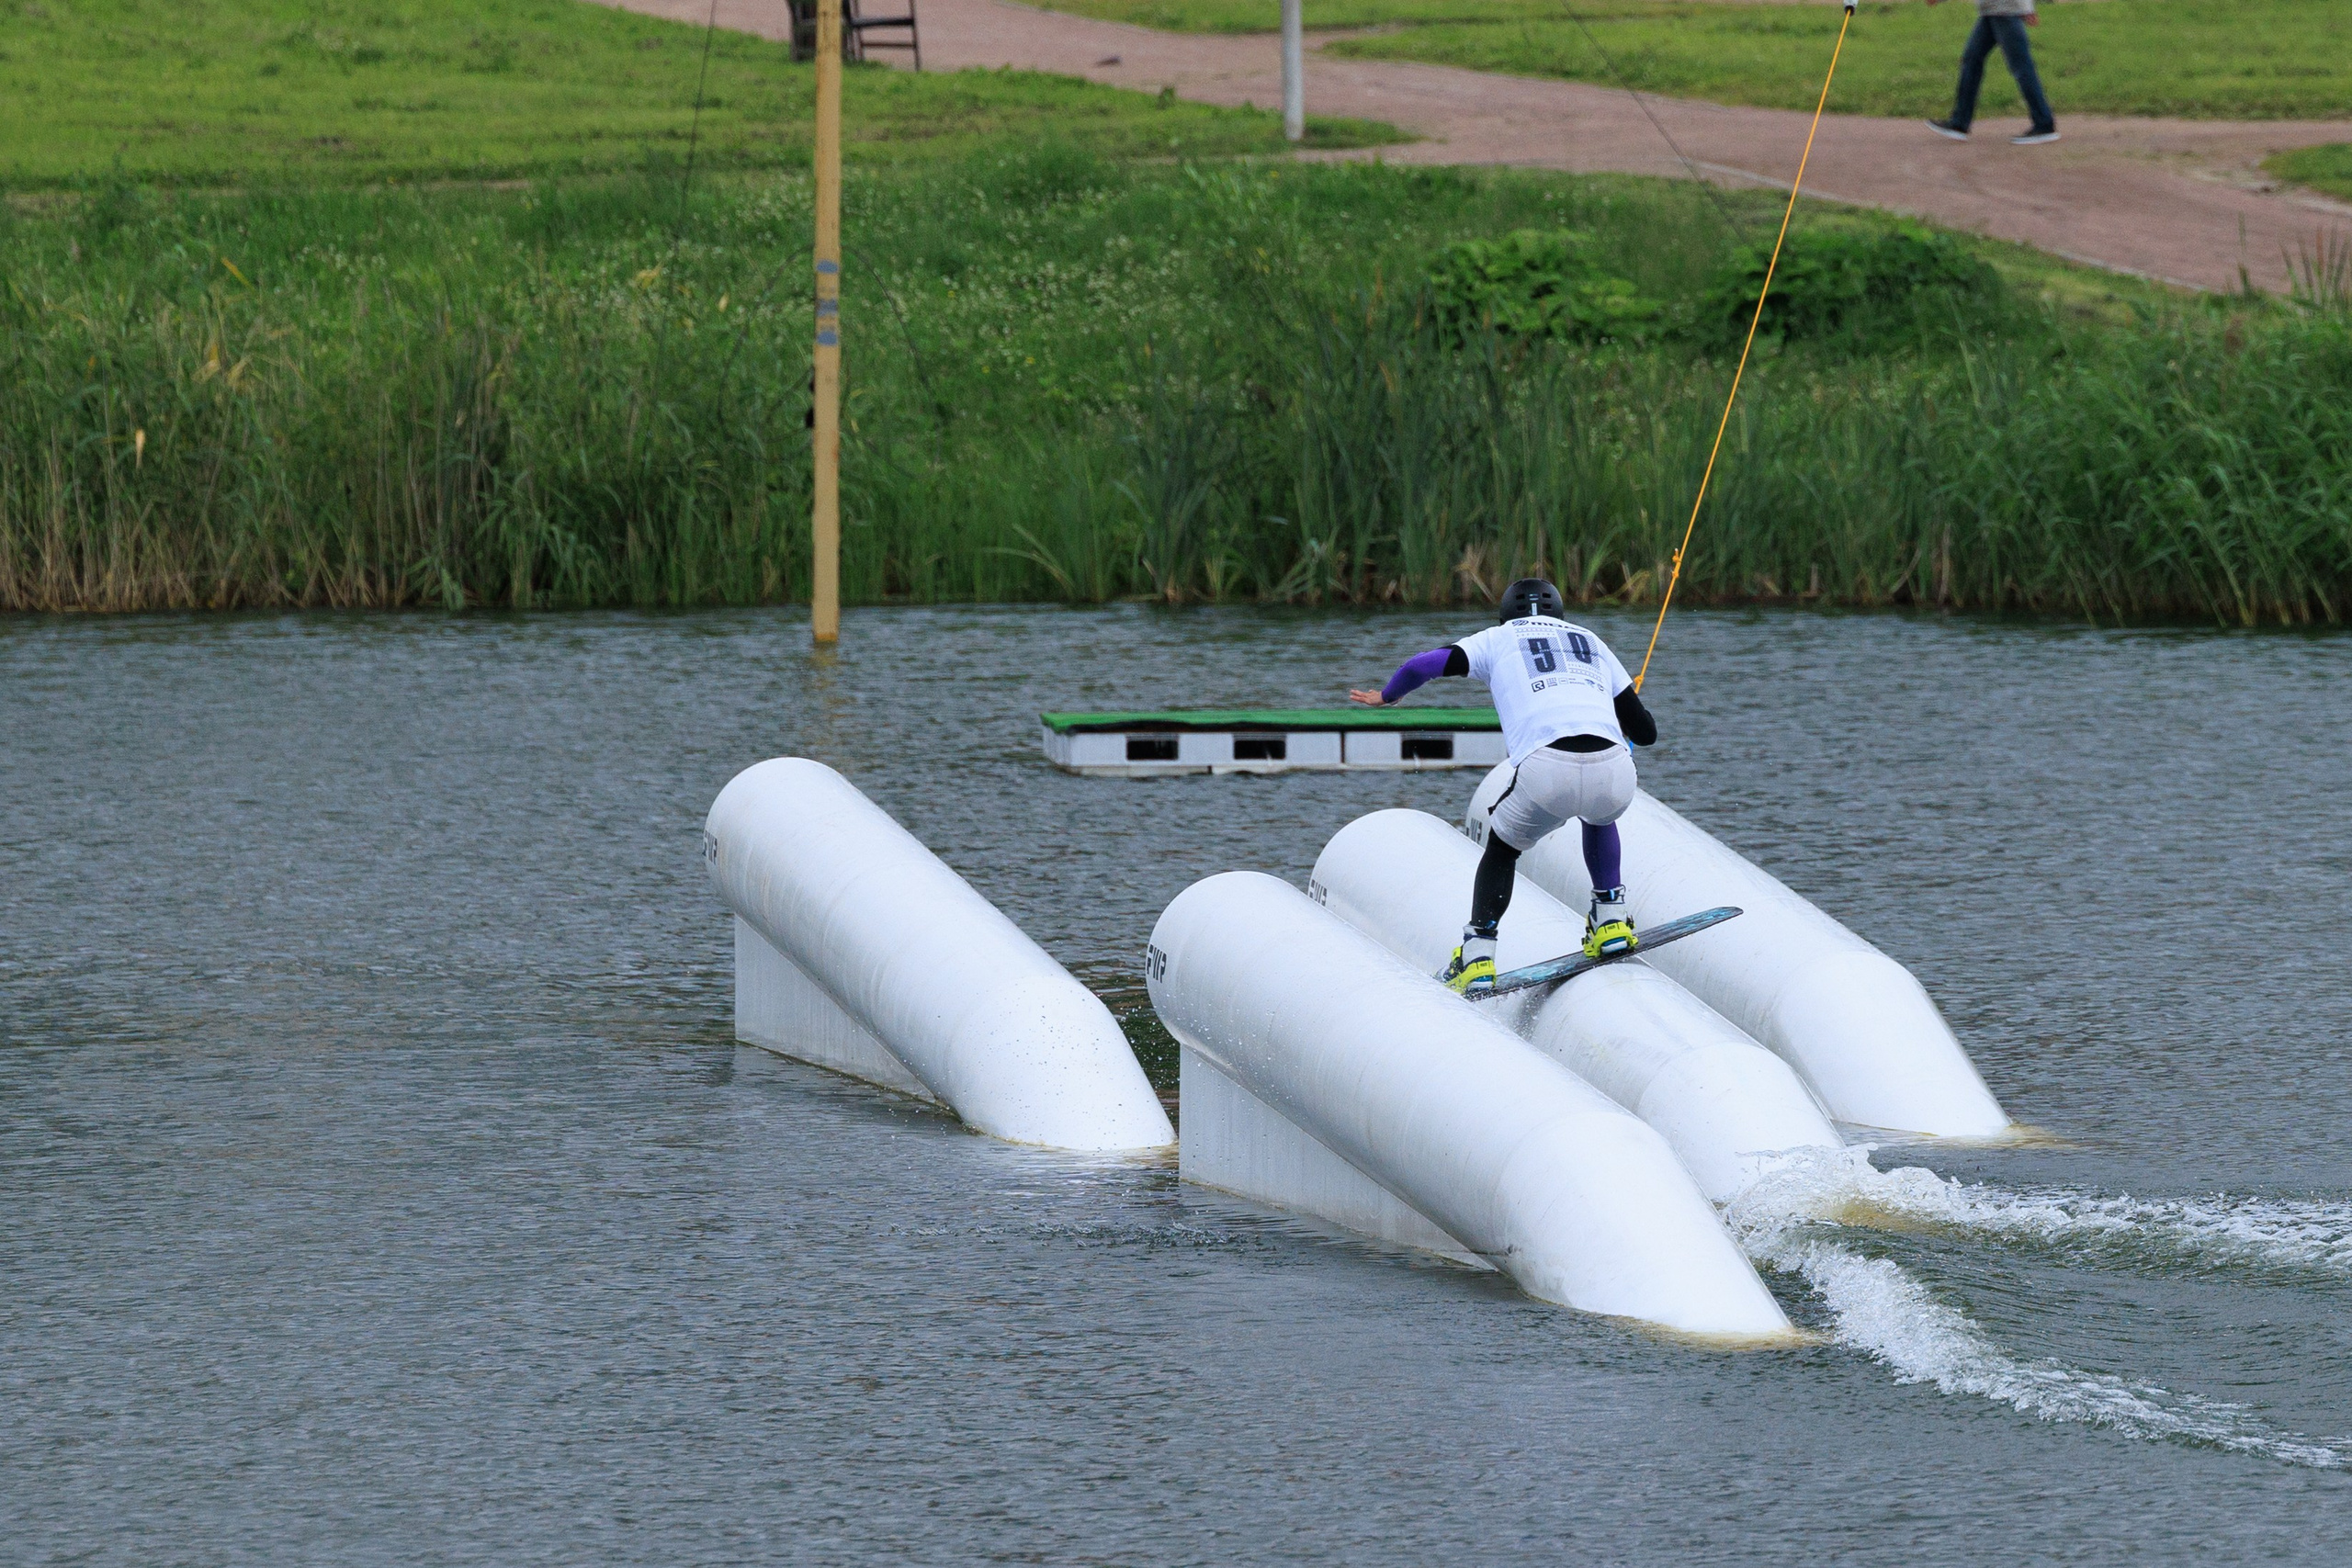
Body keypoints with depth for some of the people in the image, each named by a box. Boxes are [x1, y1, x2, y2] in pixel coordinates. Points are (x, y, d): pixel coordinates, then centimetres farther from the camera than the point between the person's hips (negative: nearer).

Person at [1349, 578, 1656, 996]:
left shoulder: (1499, 639, 25)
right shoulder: (1592, 643, 32)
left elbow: (1422, 666, 13)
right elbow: (1646, 733, 32)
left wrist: (1385, 697, 36)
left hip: (1546, 773, -3)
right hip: (1615, 771, 3)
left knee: (1502, 849, 26)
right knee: (1598, 814, 39)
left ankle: (1477, 957, 15)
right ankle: (1611, 921, 29)